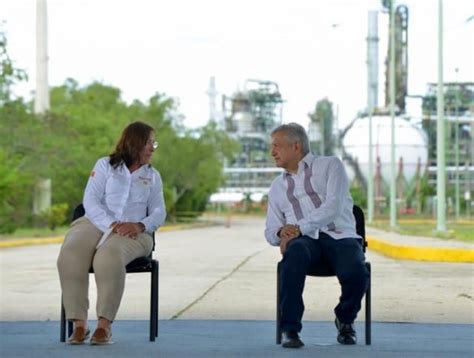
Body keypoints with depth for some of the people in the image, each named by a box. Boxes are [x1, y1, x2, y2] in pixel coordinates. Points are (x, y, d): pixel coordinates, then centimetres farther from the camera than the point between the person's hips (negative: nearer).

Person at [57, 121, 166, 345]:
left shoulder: (153, 176, 18)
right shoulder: (105, 165, 12)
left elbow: (159, 213, 9)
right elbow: (91, 201, 0)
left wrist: (140, 225, -13)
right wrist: (112, 224, -16)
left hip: (132, 232, 0)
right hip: (96, 223, 0)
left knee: (109, 257, -37)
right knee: (70, 255, -33)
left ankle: (105, 324, -35)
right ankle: (79, 324, -31)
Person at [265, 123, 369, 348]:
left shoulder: (330, 165, 11)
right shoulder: (277, 186, 25)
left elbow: (333, 206, -5)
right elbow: (270, 231, 21)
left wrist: (299, 228, -16)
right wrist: (282, 232, -5)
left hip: (340, 237, -2)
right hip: (305, 241, 2)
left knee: (356, 274, -34)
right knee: (295, 253, -37)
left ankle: (345, 320, 1)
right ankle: (289, 329, -31)